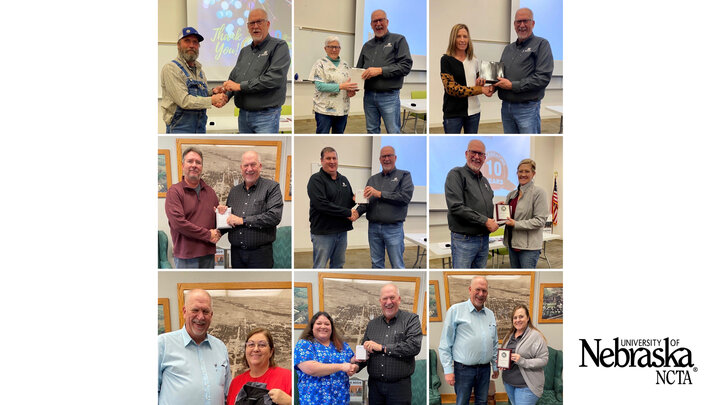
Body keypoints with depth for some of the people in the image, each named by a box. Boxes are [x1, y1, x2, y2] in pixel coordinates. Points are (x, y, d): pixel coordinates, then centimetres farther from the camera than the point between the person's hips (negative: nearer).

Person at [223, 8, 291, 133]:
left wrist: (241, 86, -15)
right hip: (243, 115, 7)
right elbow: (233, 78, 19)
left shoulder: (279, 46, -5)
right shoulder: (244, 51, 18)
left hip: (266, 116, -7)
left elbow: (274, 78, -18)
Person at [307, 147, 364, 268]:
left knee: (338, 265, 14)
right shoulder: (316, 179, -7)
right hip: (323, 232, -7)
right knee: (320, 267, -3)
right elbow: (321, 204, -20)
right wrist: (348, 213, -17)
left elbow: (351, 201, 19)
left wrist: (358, 211, -7)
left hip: (342, 230, 7)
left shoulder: (344, 180, 16)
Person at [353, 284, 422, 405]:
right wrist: (356, 363, -8)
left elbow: (414, 346, -15)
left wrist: (382, 347, -13)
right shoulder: (372, 324, 13)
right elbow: (364, 350, 16)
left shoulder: (411, 319, -1)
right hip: (374, 385, 4)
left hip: (399, 386, -4)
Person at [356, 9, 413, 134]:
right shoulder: (367, 45, 17)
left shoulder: (398, 40, 2)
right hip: (369, 95, 5)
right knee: (372, 131, 9)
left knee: (393, 132, -5)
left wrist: (380, 70, -15)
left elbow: (406, 66, -8)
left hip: (389, 96, -5)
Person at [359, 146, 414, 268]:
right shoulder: (372, 179, 16)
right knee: (377, 264, 10)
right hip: (373, 227, 4)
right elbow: (366, 202, 14)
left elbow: (406, 197, -12)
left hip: (393, 228, -4)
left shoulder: (404, 175, 4)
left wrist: (380, 194, -11)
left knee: (398, 266, -3)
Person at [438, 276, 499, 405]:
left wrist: (495, 366, 17)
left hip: (485, 369, 5)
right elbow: (445, 344, -7)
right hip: (463, 369, -5)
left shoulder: (490, 314, 12)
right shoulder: (456, 310, -5)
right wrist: (448, 370, -10)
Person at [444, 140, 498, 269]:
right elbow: (456, 207, -19)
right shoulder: (456, 174, -8)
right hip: (464, 240, -7)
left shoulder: (485, 180, 18)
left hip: (484, 239, 8)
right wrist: (484, 221, -17)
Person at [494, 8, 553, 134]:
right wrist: (493, 85, -1)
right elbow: (500, 72, 23)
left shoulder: (541, 44, -3)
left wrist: (513, 85, -15)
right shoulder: (508, 48, 18)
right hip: (506, 106, 7)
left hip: (527, 108, -6)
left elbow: (543, 77, -14)